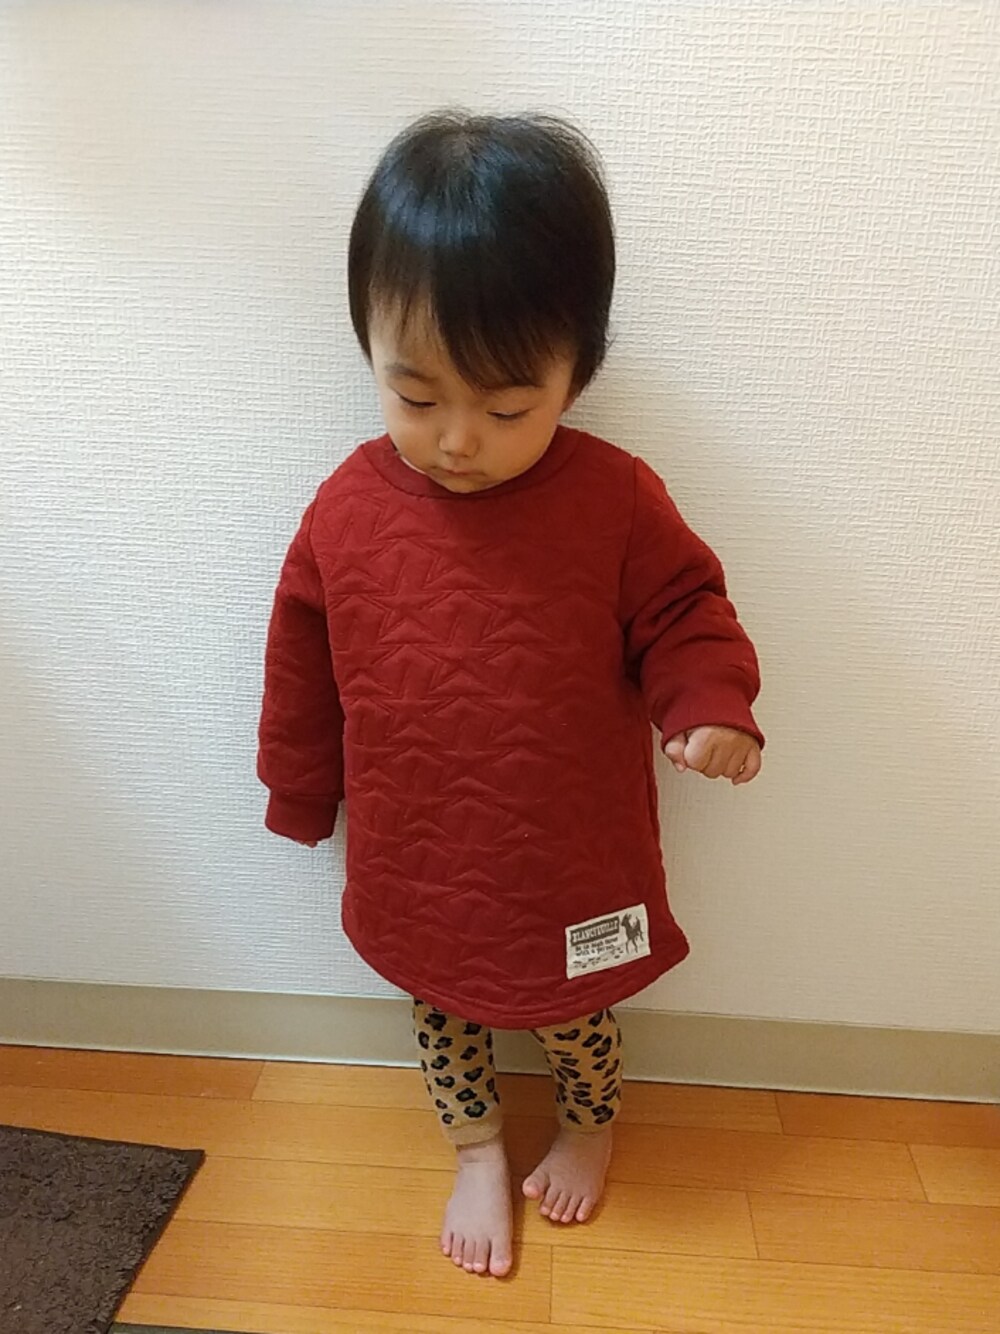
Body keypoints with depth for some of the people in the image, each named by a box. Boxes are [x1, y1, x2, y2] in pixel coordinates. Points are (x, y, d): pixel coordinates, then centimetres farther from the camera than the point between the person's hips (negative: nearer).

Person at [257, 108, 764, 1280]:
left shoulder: (616, 500, -19)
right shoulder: (348, 506, -12)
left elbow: (684, 617, -7)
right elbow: (302, 668, 1)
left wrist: (711, 709, -27)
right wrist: (299, 795, 11)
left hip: (572, 870, -2)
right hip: (415, 870, 3)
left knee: (573, 1016, 24)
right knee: (442, 1009, 25)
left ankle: (589, 1123, 59)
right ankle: (476, 1147, 55)